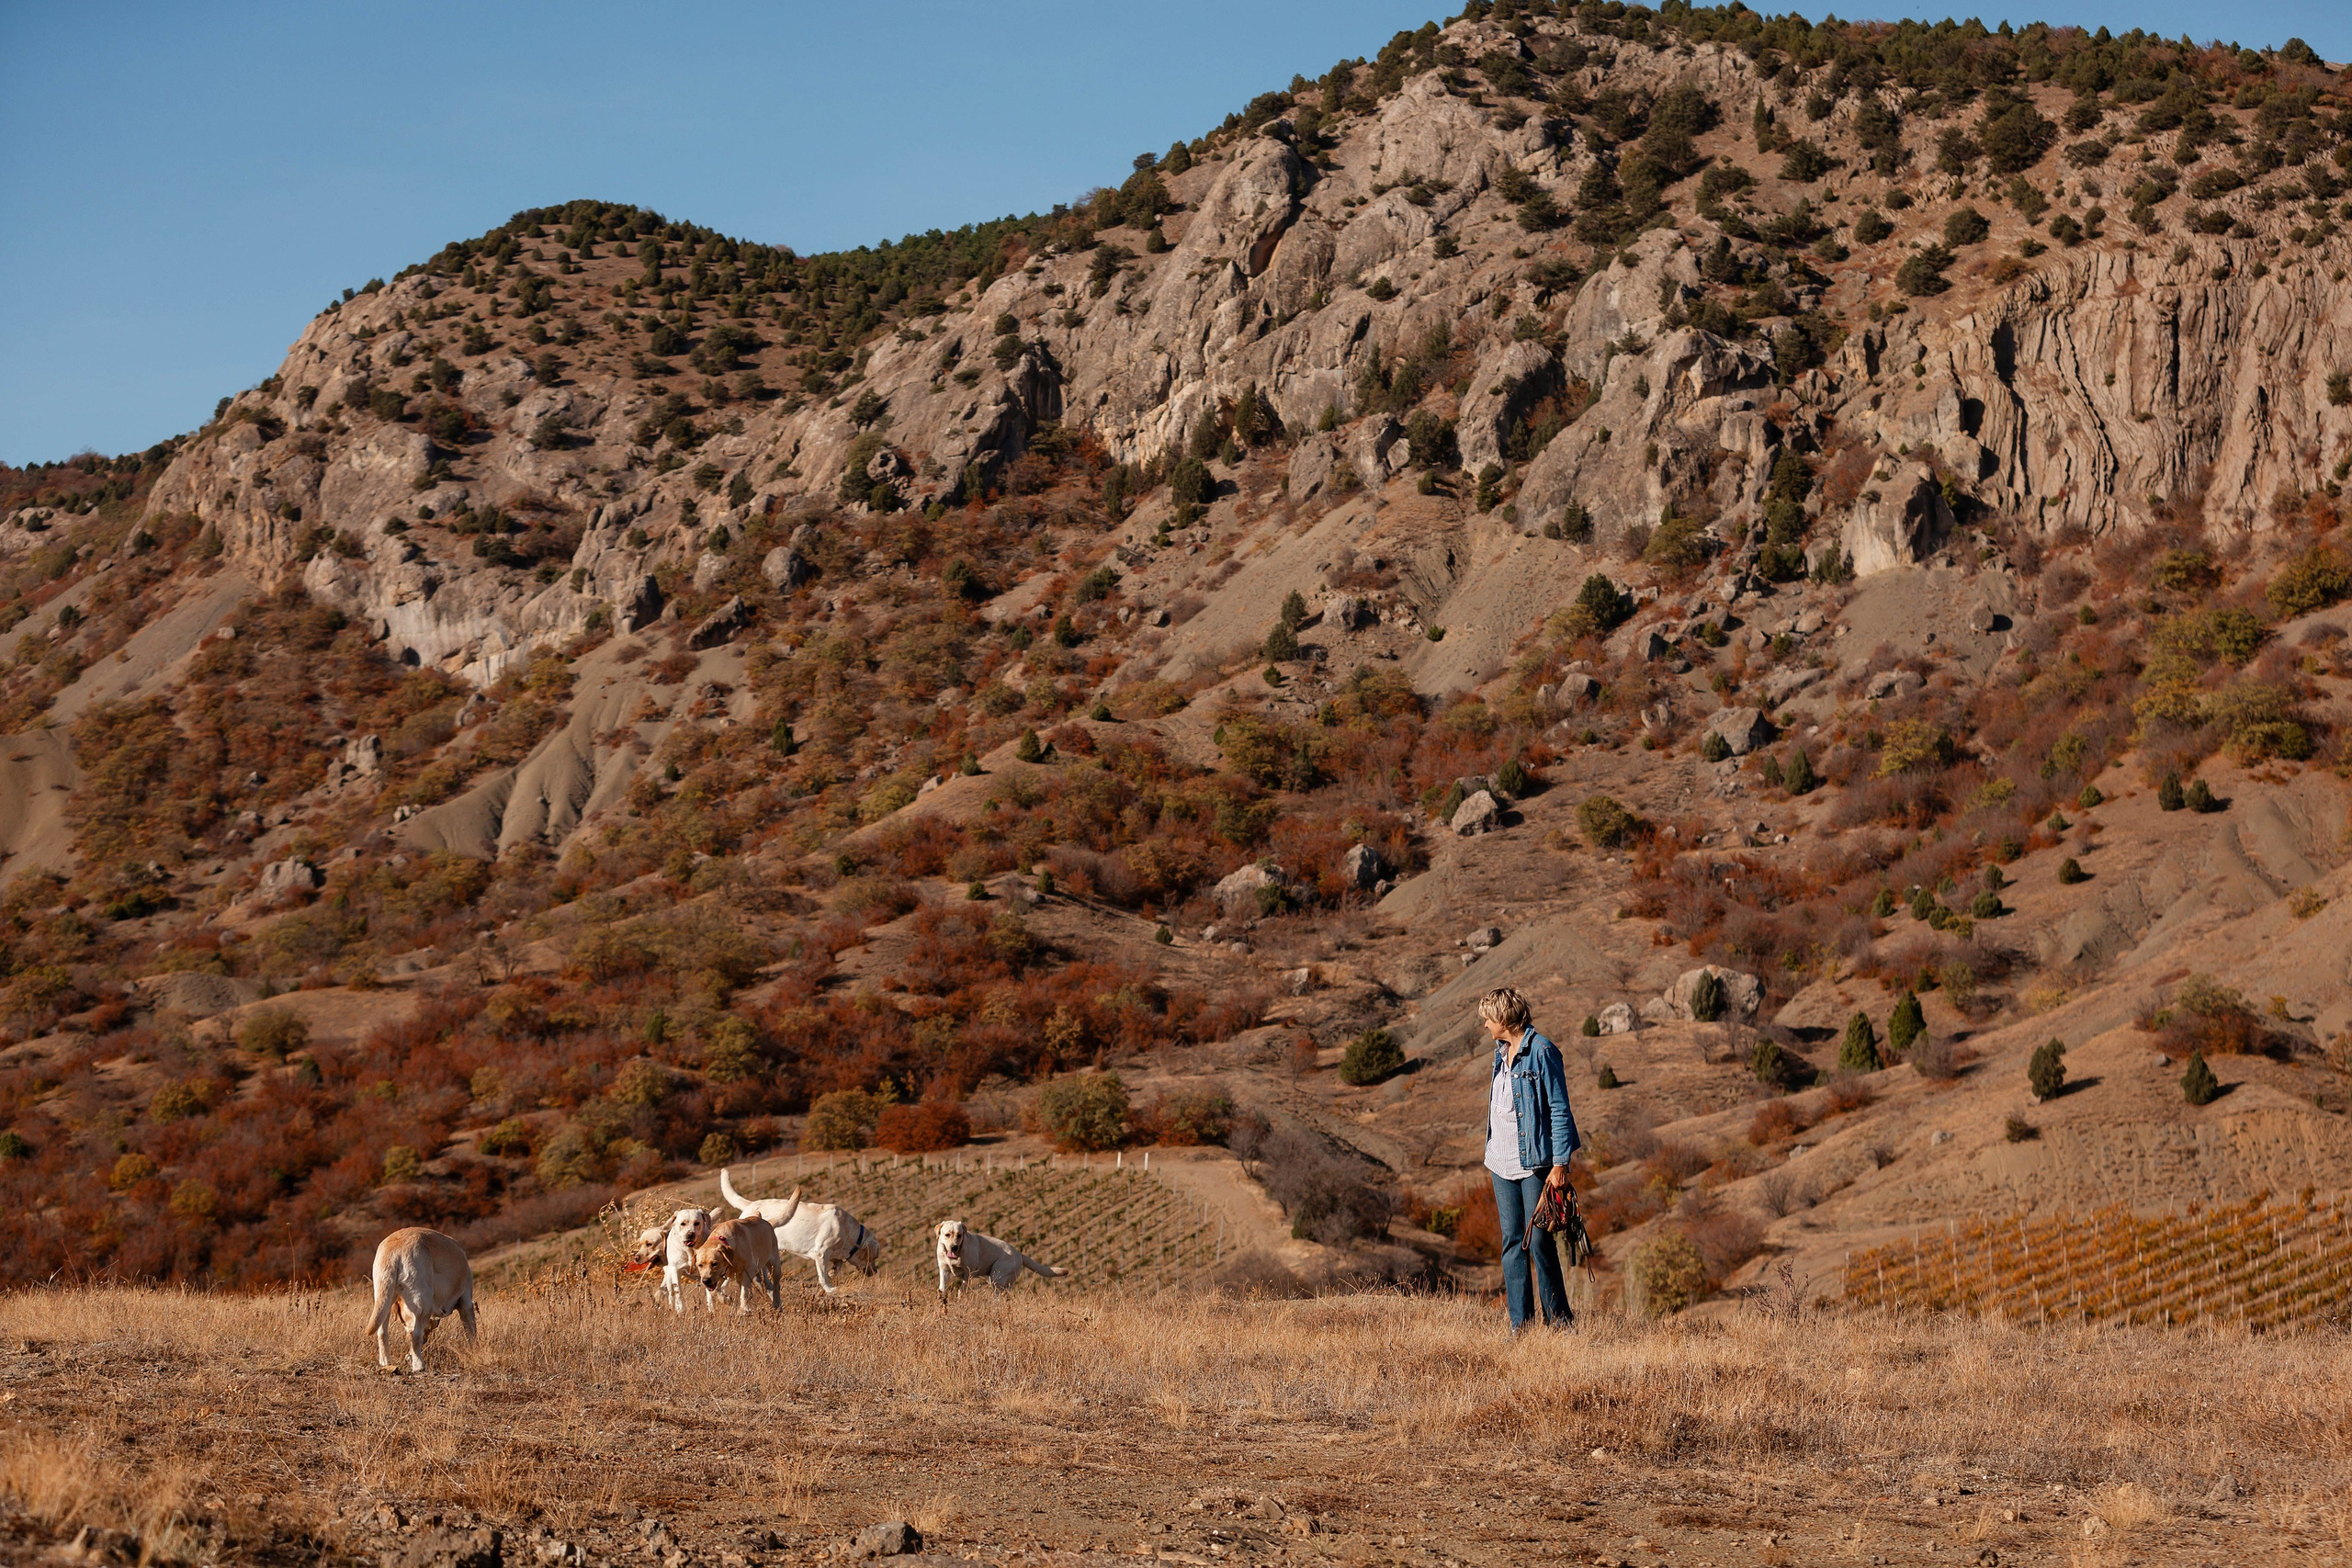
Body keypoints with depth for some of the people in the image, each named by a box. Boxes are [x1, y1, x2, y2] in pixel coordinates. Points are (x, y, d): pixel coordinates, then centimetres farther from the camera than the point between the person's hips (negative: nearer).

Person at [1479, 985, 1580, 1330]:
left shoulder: (1541, 1051, -11)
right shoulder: (1502, 1052, 14)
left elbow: (1559, 1108, -13)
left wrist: (1560, 1163, -17)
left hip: (1534, 1160, -8)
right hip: (1502, 1160, 8)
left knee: (1540, 1241, -6)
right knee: (1512, 1242, 5)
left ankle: (1559, 1320, 5)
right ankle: (1520, 1322, 7)